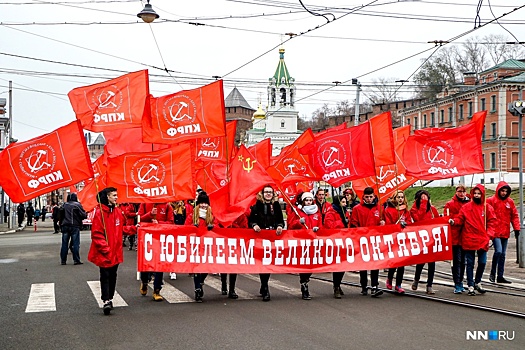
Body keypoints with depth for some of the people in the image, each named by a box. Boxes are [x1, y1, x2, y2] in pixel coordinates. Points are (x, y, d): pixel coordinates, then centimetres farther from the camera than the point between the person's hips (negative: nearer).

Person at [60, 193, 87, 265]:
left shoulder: (64, 205, 5)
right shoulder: (77, 205, -6)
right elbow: (84, 215, -8)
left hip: (65, 226, 3)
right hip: (75, 226, -3)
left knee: (64, 244, 8)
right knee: (76, 243, 0)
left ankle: (63, 260, 10)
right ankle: (76, 260, -2)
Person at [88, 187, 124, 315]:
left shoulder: (118, 212, 9)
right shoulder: (99, 212, -12)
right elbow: (96, 234, -14)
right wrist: (105, 248, -18)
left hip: (115, 251, 7)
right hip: (104, 253, -6)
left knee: (112, 276, 12)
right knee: (105, 276, -5)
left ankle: (110, 298, 22)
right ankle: (106, 301, -5)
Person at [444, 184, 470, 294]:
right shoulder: (450, 204, 0)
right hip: (455, 236, -4)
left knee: (463, 261, 13)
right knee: (457, 260, -6)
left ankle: (460, 282, 24)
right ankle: (457, 285, -3)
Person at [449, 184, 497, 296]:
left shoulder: (487, 207, 5)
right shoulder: (466, 207, 2)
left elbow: (492, 222, 6)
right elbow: (460, 219, 2)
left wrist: (489, 235, -5)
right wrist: (453, 221, -19)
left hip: (482, 240, 2)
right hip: (469, 240, -1)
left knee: (482, 263, 6)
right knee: (470, 263, 3)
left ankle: (477, 282, 27)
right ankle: (471, 286, 11)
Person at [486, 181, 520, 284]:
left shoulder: (510, 202, 8)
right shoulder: (491, 201, -5)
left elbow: (514, 215, 12)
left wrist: (516, 228, 4)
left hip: (505, 232, 5)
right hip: (495, 231, -5)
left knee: (503, 254, 9)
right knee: (498, 251, -18)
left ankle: (500, 276, 17)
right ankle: (493, 273, 1)